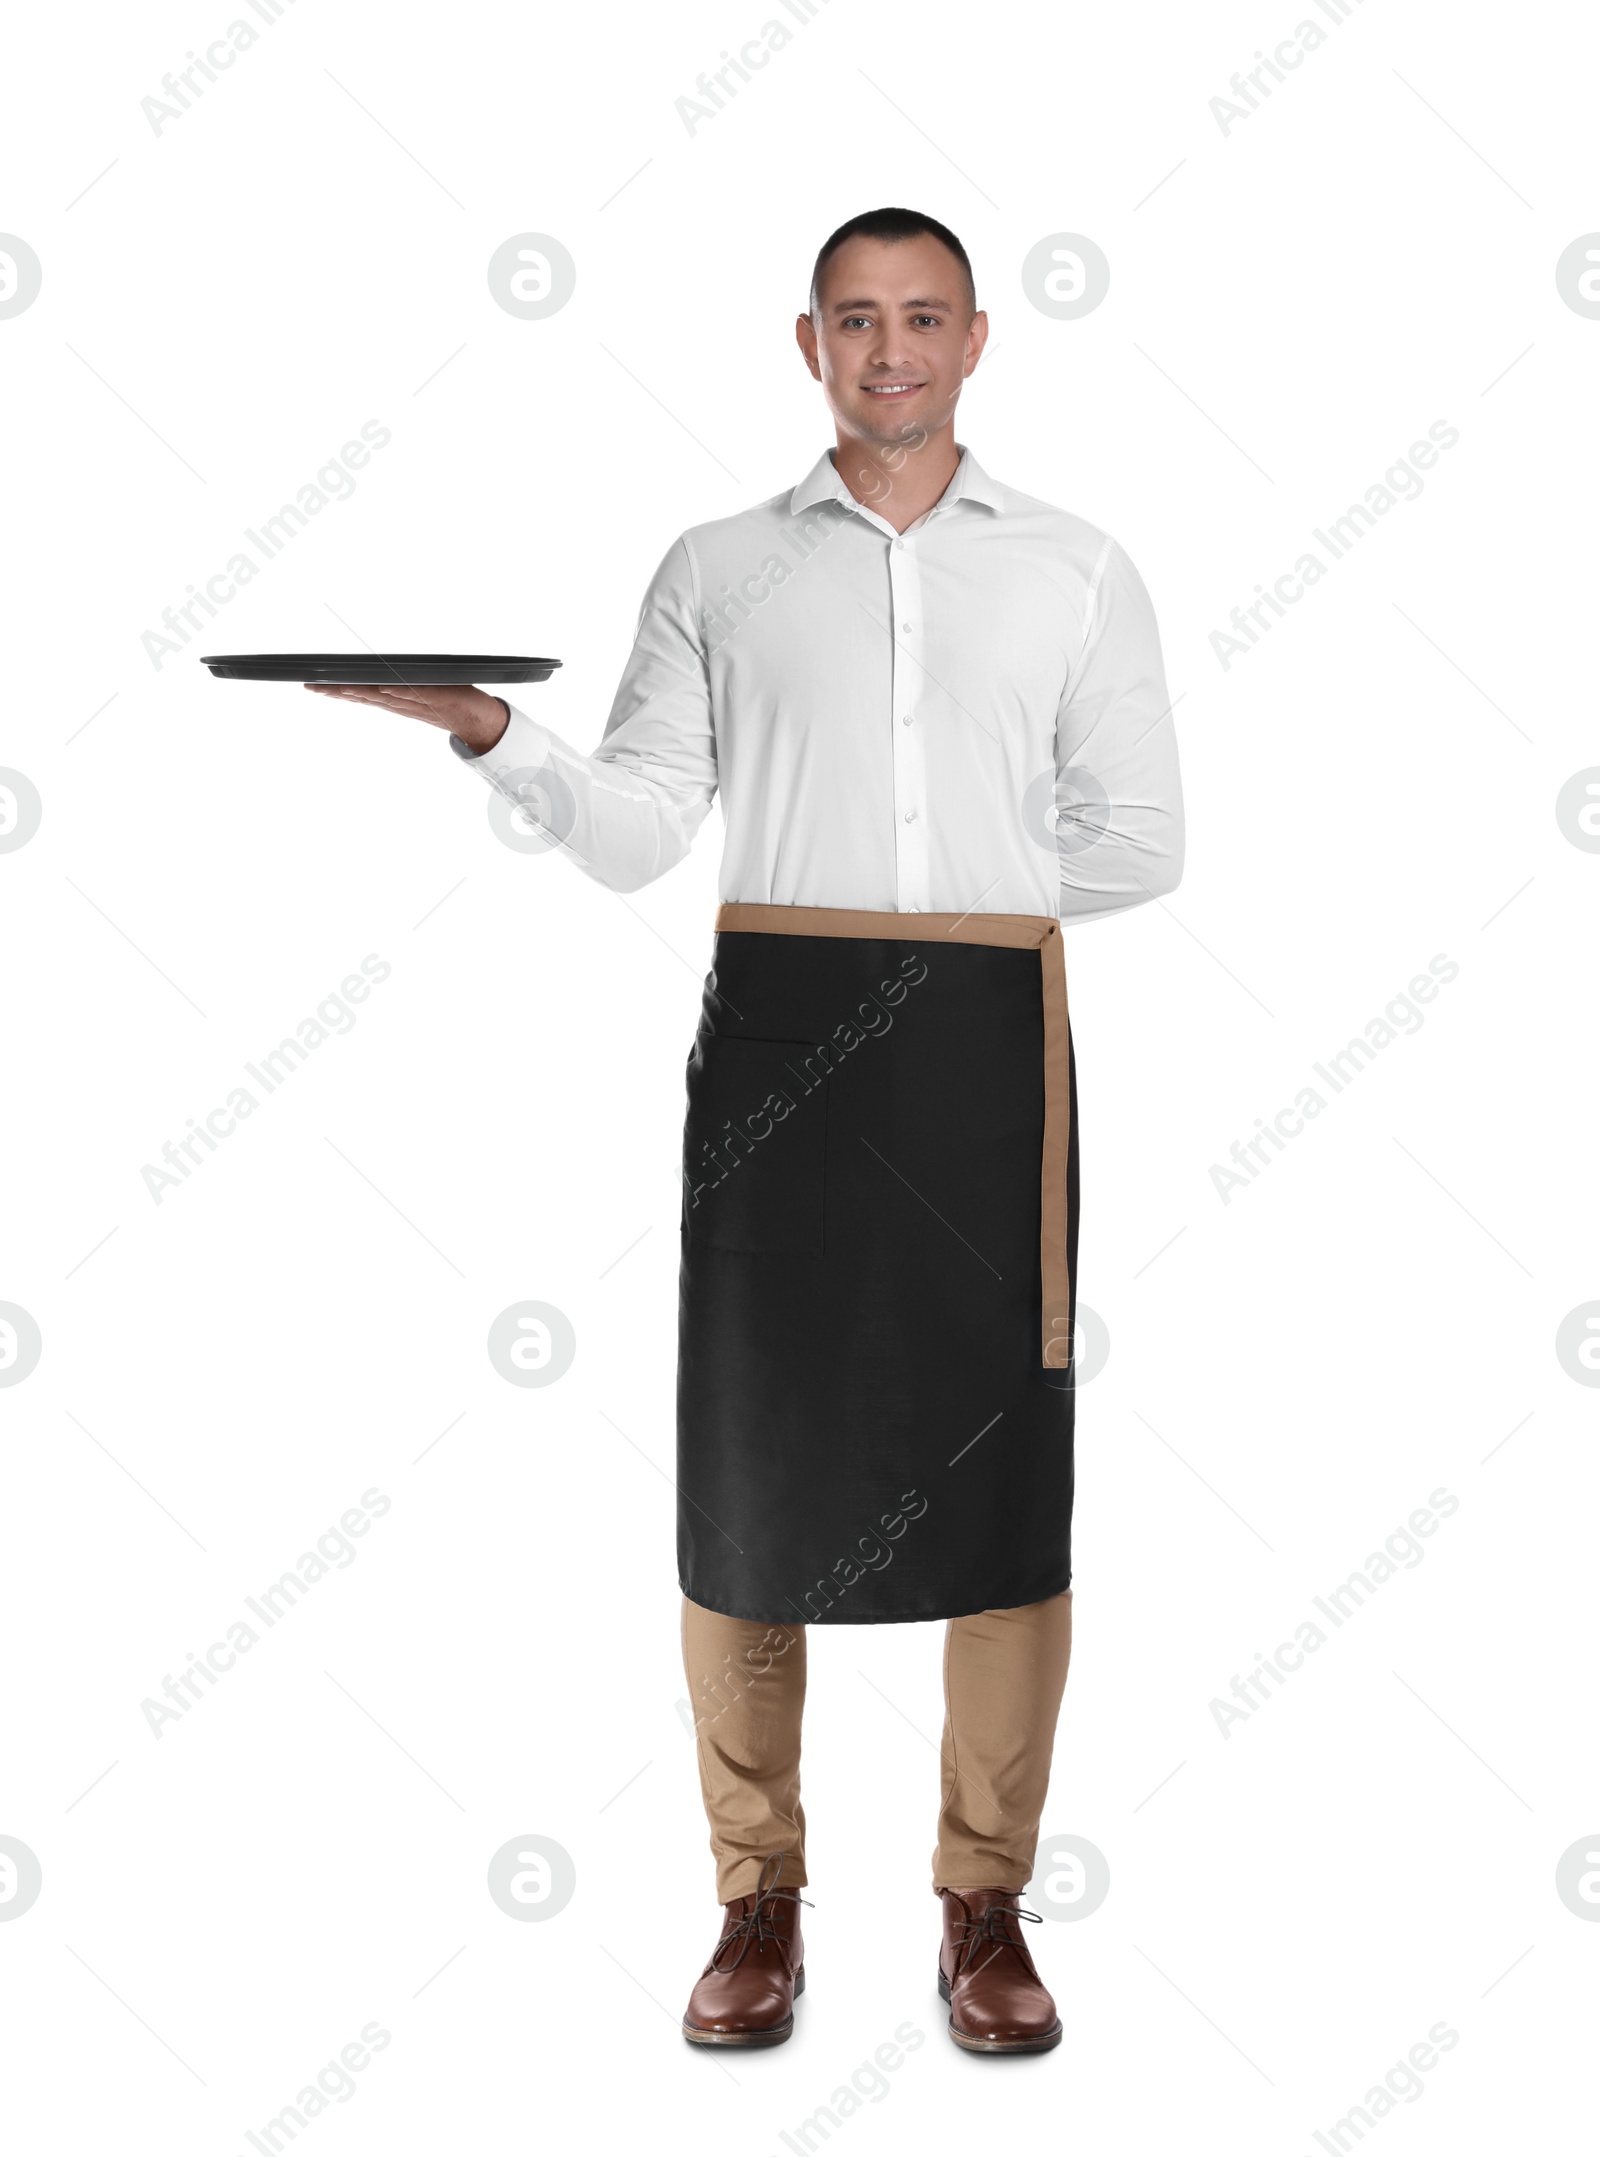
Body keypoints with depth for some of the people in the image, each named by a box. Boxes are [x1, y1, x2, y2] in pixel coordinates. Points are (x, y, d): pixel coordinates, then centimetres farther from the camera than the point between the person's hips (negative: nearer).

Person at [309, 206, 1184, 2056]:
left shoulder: (1075, 569, 12)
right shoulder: (718, 569, 13)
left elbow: (1139, 841, 10)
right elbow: (635, 832, 5)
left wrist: (947, 898, 5)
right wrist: (488, 732, -11)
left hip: (991, 1037, 0)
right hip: (774, 1034, 0)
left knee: (1001, 1469, 2)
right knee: (751, 1466, 1)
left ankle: (986, 1907, 16)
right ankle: (758, 1903, 17)